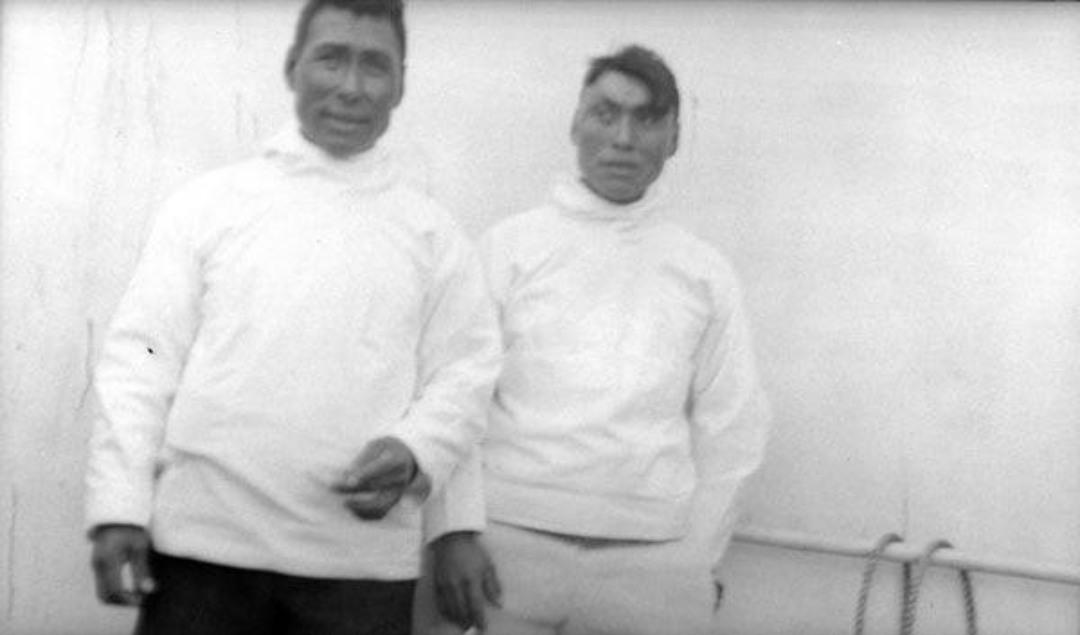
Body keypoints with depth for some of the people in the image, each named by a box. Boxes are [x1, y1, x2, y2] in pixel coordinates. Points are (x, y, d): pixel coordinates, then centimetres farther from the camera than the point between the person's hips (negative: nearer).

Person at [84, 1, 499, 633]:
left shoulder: (434, 233, 10)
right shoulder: (208, 202, 8)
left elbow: (463, 373, 6)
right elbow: (142, 358, 4)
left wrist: (414, 452, -14)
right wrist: (120, 507, -4)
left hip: (363, 556, 1)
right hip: (202, 541, 0)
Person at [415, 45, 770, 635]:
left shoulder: (705, 272, 10)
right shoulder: (509, 247, 4)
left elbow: (729, 429, 10)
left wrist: (701, 562, 6)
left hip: (654, 559, 2)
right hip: (509, 543, -1)